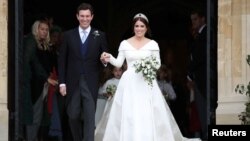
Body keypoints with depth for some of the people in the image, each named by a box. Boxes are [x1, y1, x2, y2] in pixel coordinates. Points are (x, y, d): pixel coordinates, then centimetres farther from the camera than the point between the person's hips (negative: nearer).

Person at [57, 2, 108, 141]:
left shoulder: (100, 36, 4)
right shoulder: (68, 35, 5)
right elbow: (62, 60, 5)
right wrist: (62, 83, -1)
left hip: (90, 83, -1)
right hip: (73, 82, 1)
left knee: (90, 117, -7)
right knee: (73, 116, 8)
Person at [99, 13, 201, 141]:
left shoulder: (152, 44, 4)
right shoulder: (125, 44, 6)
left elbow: (158, 64, 5)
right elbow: (118, 63, 4)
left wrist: (151, 65, -16)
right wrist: (109, 59, -14)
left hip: (146, 83, -1)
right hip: (129, 83, 1)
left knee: (148, 116, -6)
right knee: (127, 116, -3)